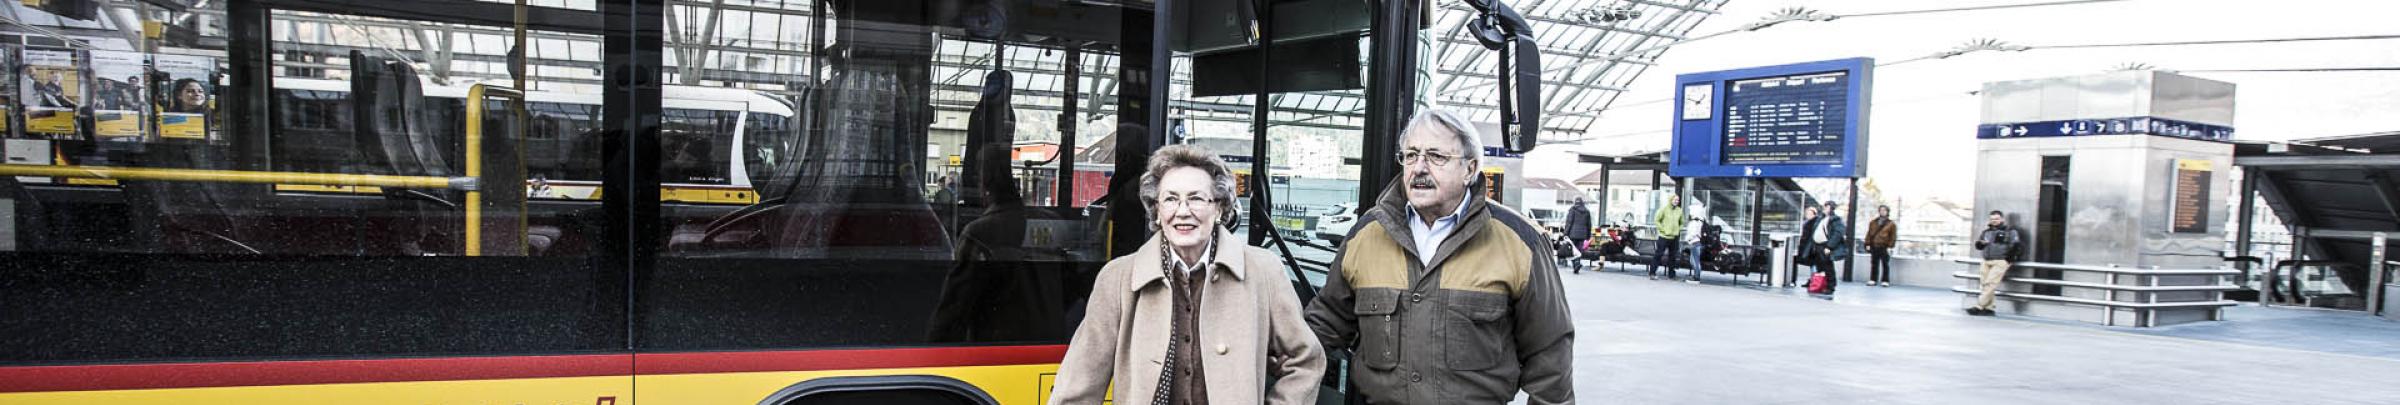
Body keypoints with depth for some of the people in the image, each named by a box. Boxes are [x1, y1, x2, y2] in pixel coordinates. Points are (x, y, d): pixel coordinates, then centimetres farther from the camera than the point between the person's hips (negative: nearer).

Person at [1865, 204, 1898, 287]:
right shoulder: (1873, 223, 12)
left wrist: (1890, 247, -9)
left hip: (1884, 247, -3)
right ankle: (1873, 280, 13)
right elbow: (1869, 234, 12)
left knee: (1885, 264, 1)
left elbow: (1893, 236, -1)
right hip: (1874, 247, 3)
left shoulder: (1891, 224, 2)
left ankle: (1885, 281, 5)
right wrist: (1868, 244, 4)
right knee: (1874, 264, 8)